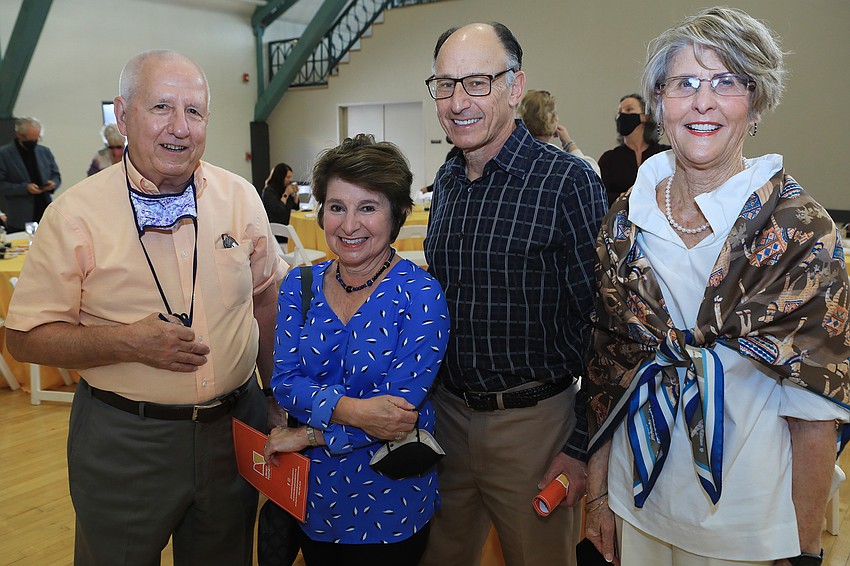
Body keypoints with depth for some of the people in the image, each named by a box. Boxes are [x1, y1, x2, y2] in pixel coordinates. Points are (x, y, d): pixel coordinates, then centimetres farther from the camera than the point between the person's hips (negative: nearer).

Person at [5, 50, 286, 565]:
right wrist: (130, 342, -22)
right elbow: (26, 338, -8)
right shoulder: (75, 214, -11)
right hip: (123, 441, -2)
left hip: (236, 427, 3)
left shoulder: (241, 197, -1)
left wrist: (276, 394, 9)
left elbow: (266, 292, 9)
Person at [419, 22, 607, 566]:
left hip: (532, 420, -5)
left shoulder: (569, 181, -15)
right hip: (448, 413, 6)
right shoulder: (446, 181, 5)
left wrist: (584, 444, -13)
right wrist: (426, 402, 12)